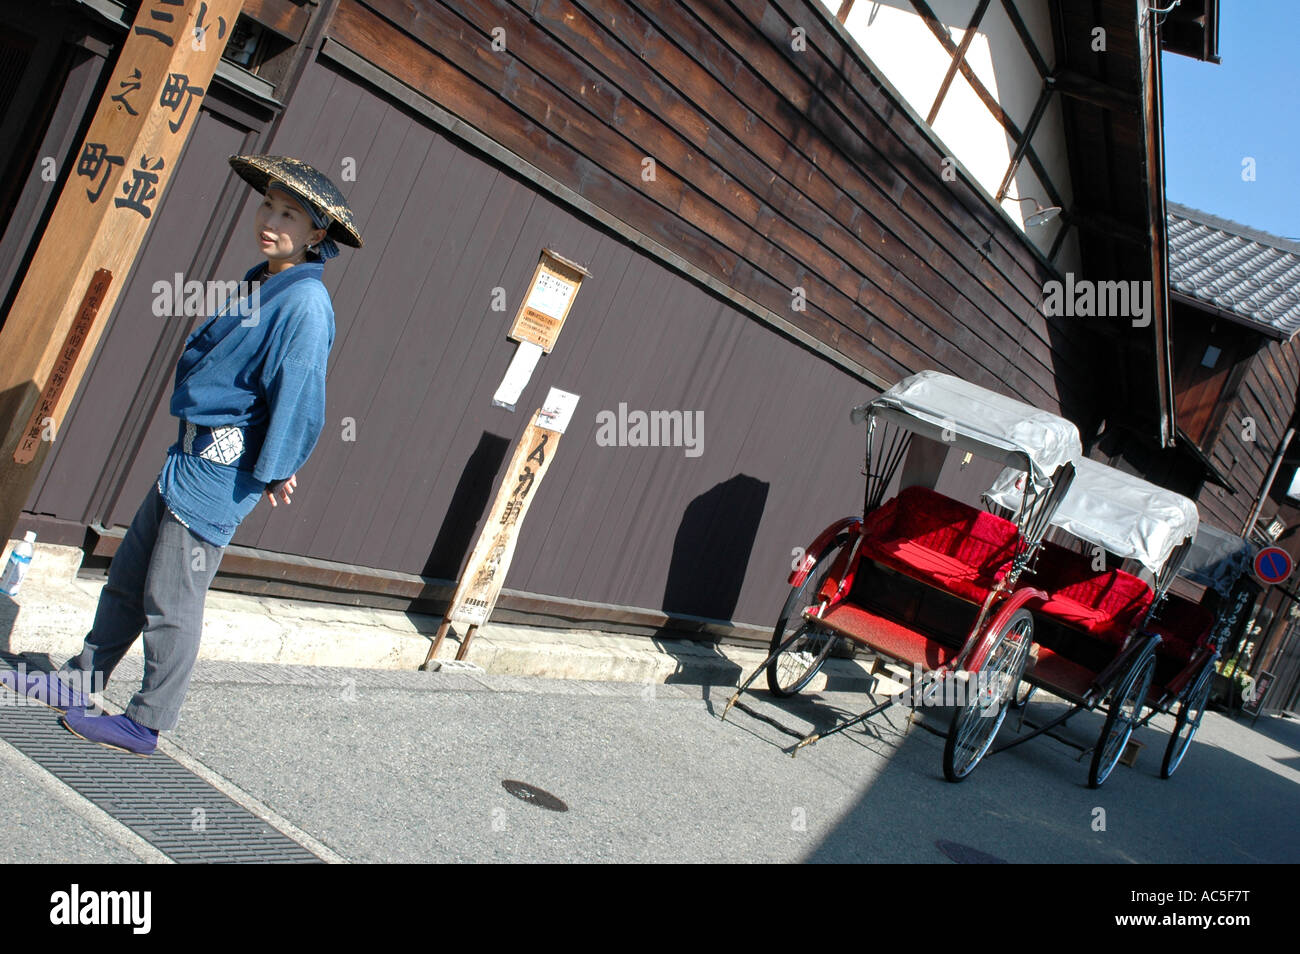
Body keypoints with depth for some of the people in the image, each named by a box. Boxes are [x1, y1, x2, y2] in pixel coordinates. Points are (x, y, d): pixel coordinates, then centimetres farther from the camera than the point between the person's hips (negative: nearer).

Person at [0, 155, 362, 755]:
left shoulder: (305, 303, -18)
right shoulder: (259, 285, 12)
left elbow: (297, 395, -21)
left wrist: (273, 473, -17)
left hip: (220, 473, -10)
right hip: (189, 456, 10)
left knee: (170, 600, 0)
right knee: (127, 577, 19)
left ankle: (148, 724, 15)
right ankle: (79, 684, 34)